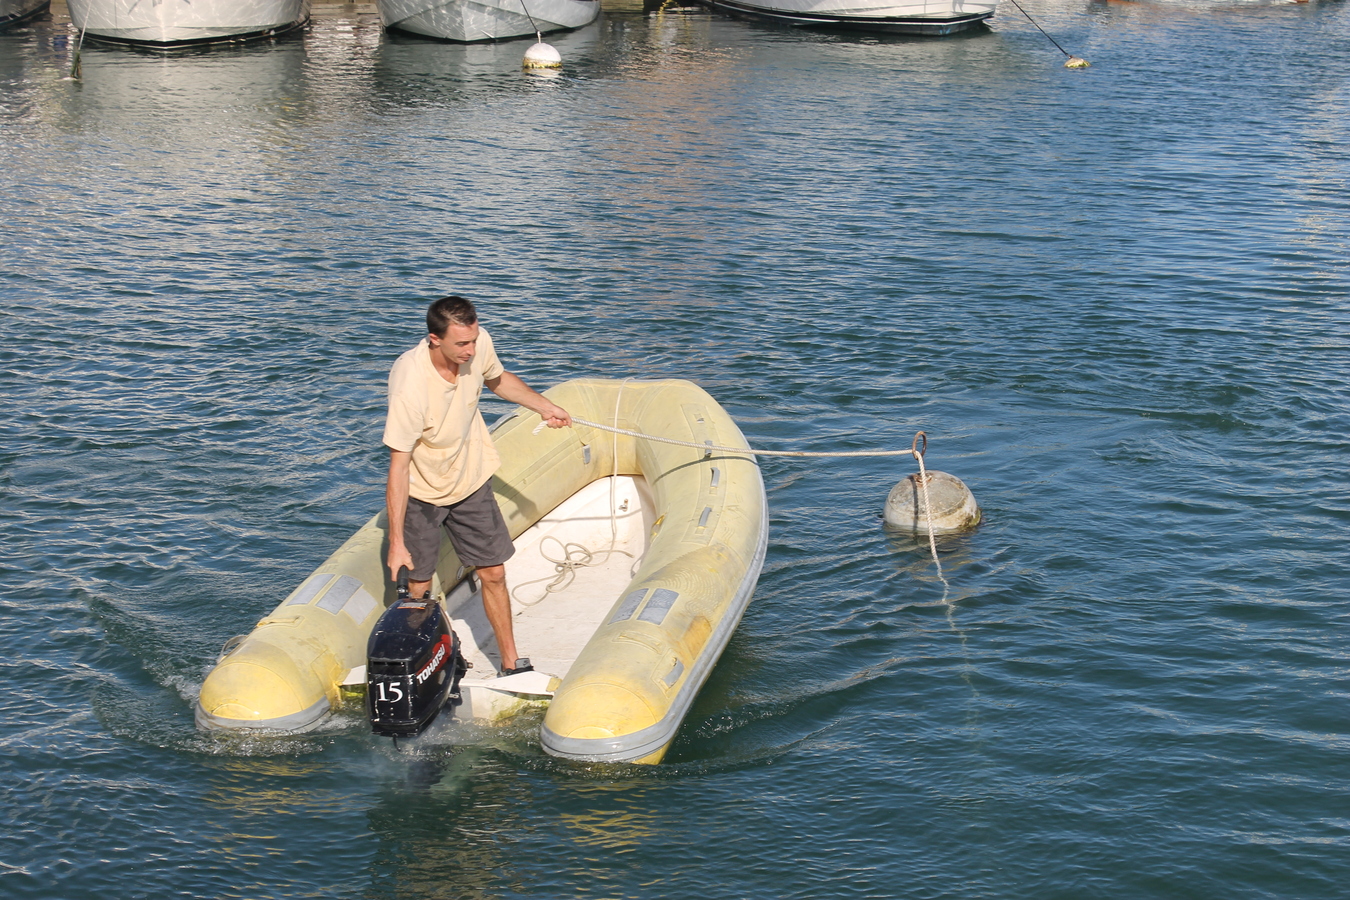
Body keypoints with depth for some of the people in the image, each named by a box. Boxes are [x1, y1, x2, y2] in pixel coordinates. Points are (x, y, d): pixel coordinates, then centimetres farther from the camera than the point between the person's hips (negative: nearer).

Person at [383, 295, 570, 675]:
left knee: (494, 575, 8)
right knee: (418, 587, 2)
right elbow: (398, 467, -30)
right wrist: (396, 542, -29)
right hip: (421, 491, -5)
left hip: (471, 480, 5)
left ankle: (510, 664, 21)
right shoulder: (411, 386, -34)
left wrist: (545, 406, 9)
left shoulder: (478, 344, -18)